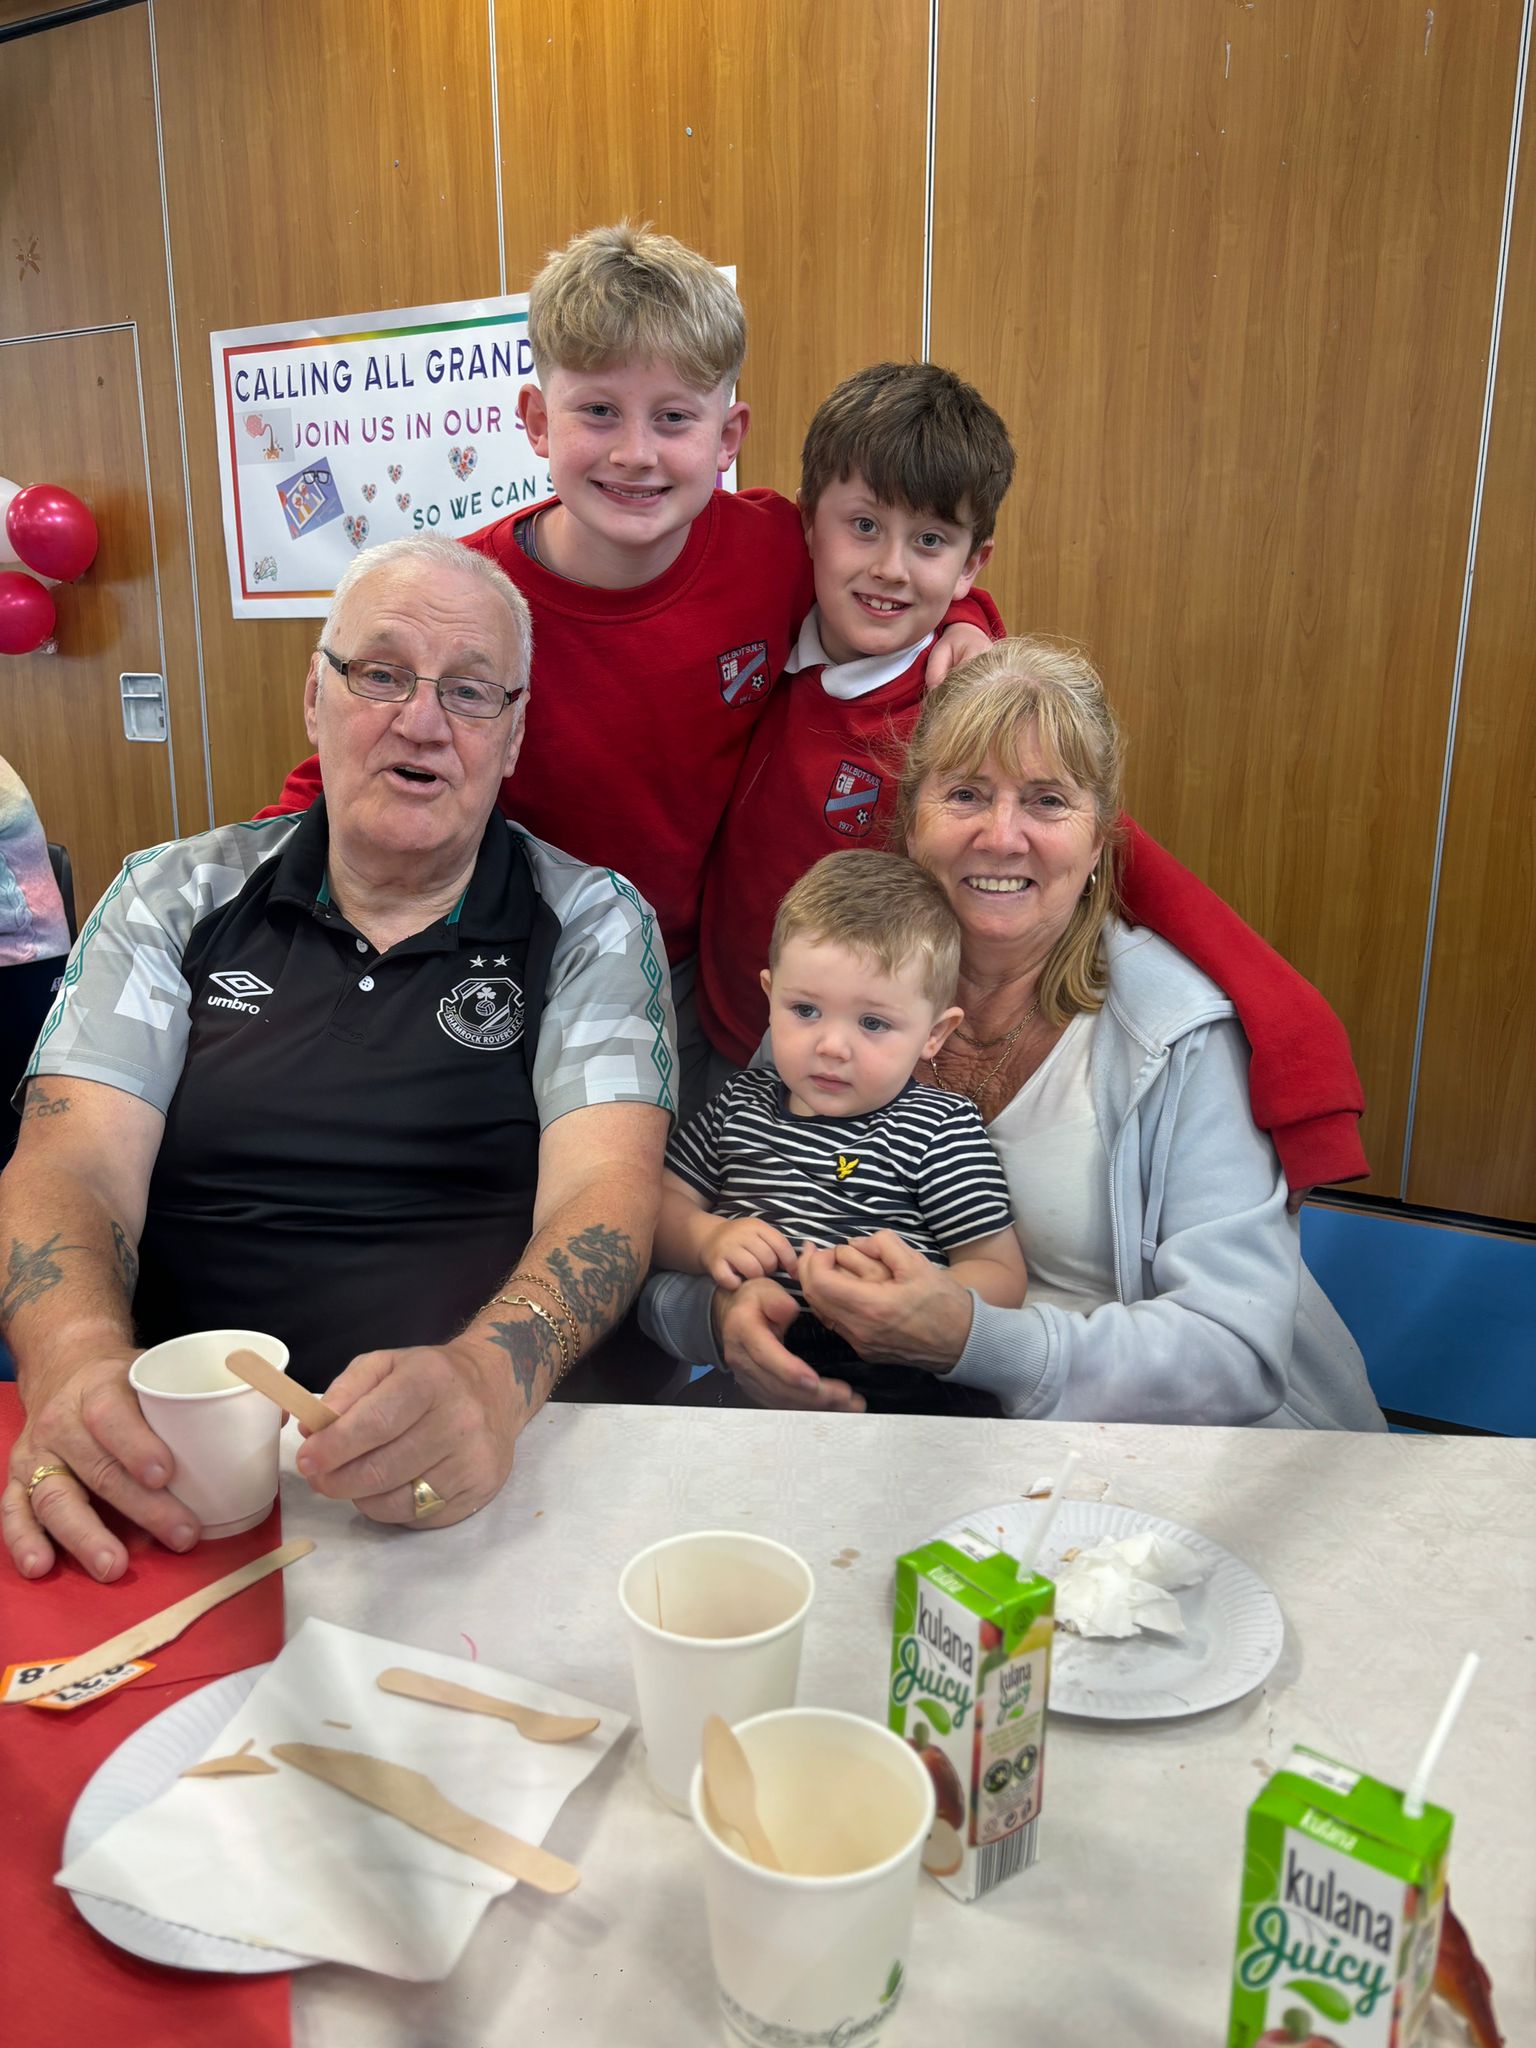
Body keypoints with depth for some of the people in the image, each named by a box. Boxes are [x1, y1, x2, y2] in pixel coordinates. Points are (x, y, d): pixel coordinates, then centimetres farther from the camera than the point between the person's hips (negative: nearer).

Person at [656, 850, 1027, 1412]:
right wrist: (708, 1239, -6)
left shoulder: (941, 1129, 2)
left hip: (884, 1372, -2)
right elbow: (661, 1204, 17)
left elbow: (999, 1275, 0)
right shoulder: (740, 1103, 15)